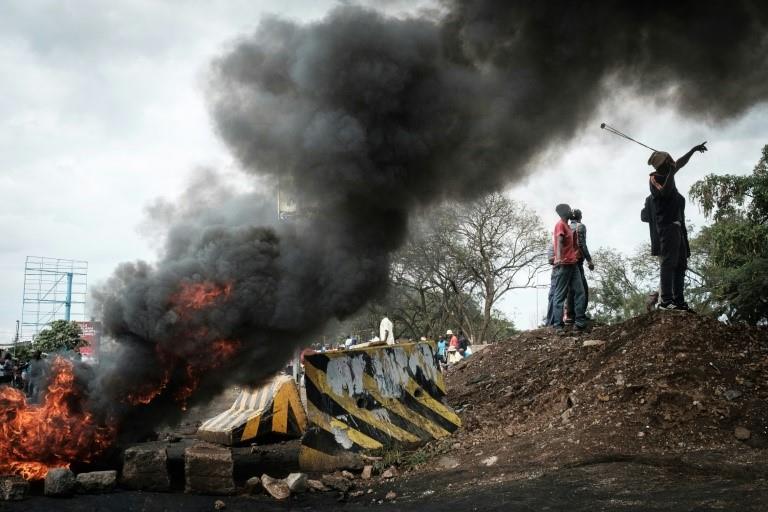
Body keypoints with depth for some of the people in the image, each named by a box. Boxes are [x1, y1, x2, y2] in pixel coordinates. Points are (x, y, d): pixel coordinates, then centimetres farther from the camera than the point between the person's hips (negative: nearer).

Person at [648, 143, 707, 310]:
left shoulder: (666, 174, 17)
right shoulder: (654, 178, -7)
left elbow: (680, 163, 35)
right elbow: (664, 192, -25)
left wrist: (693, 150, 39)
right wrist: (671, 173, -22)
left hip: (678, 224, 10)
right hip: (667, 225, -10)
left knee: (681, 264, 7)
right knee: (669, 262, -17)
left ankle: (678, 300, 8)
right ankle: (665, 300, -23)